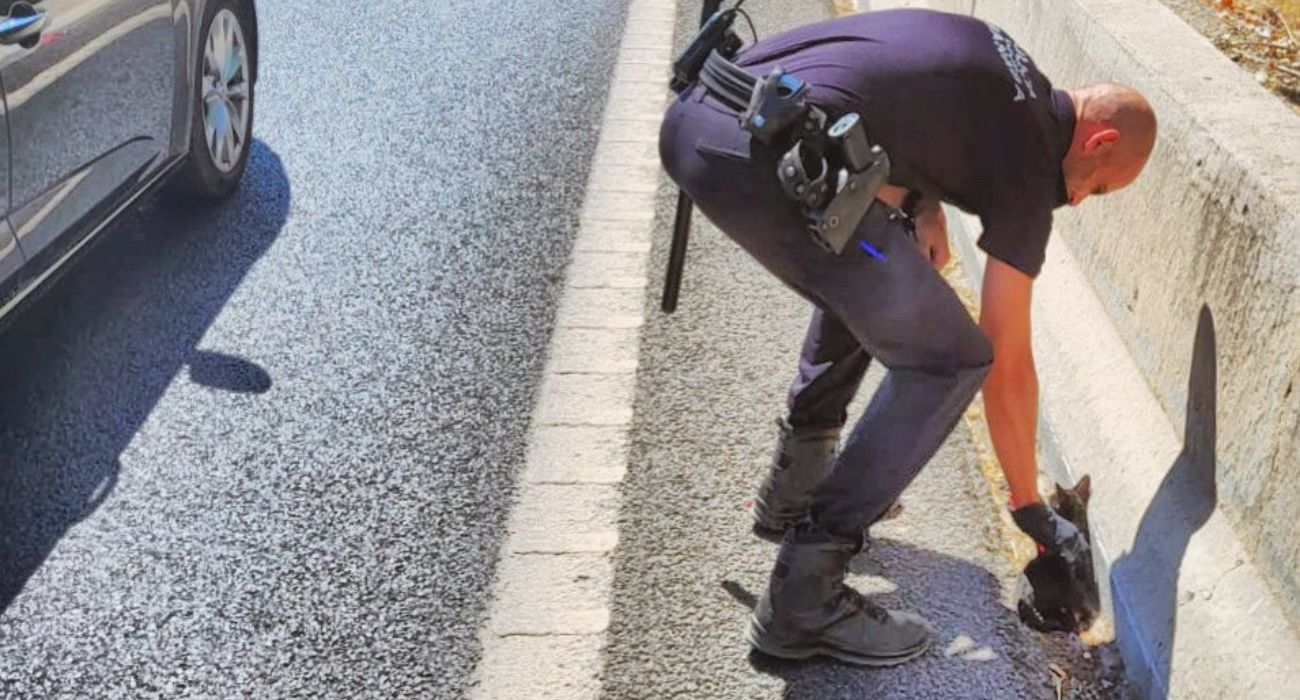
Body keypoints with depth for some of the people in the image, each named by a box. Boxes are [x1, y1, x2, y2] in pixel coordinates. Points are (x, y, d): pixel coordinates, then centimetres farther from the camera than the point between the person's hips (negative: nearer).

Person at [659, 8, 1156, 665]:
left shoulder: (996, 58, 26)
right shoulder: (1027, 166, 7)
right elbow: (1008, 368, 12)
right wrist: (1031, 509, 25)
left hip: (693, 116, 10)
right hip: (762, 155, -9)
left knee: (866, 276, 31)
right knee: (946, 362, 2)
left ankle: (793, 487, 37)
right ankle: (801, 599, 3)